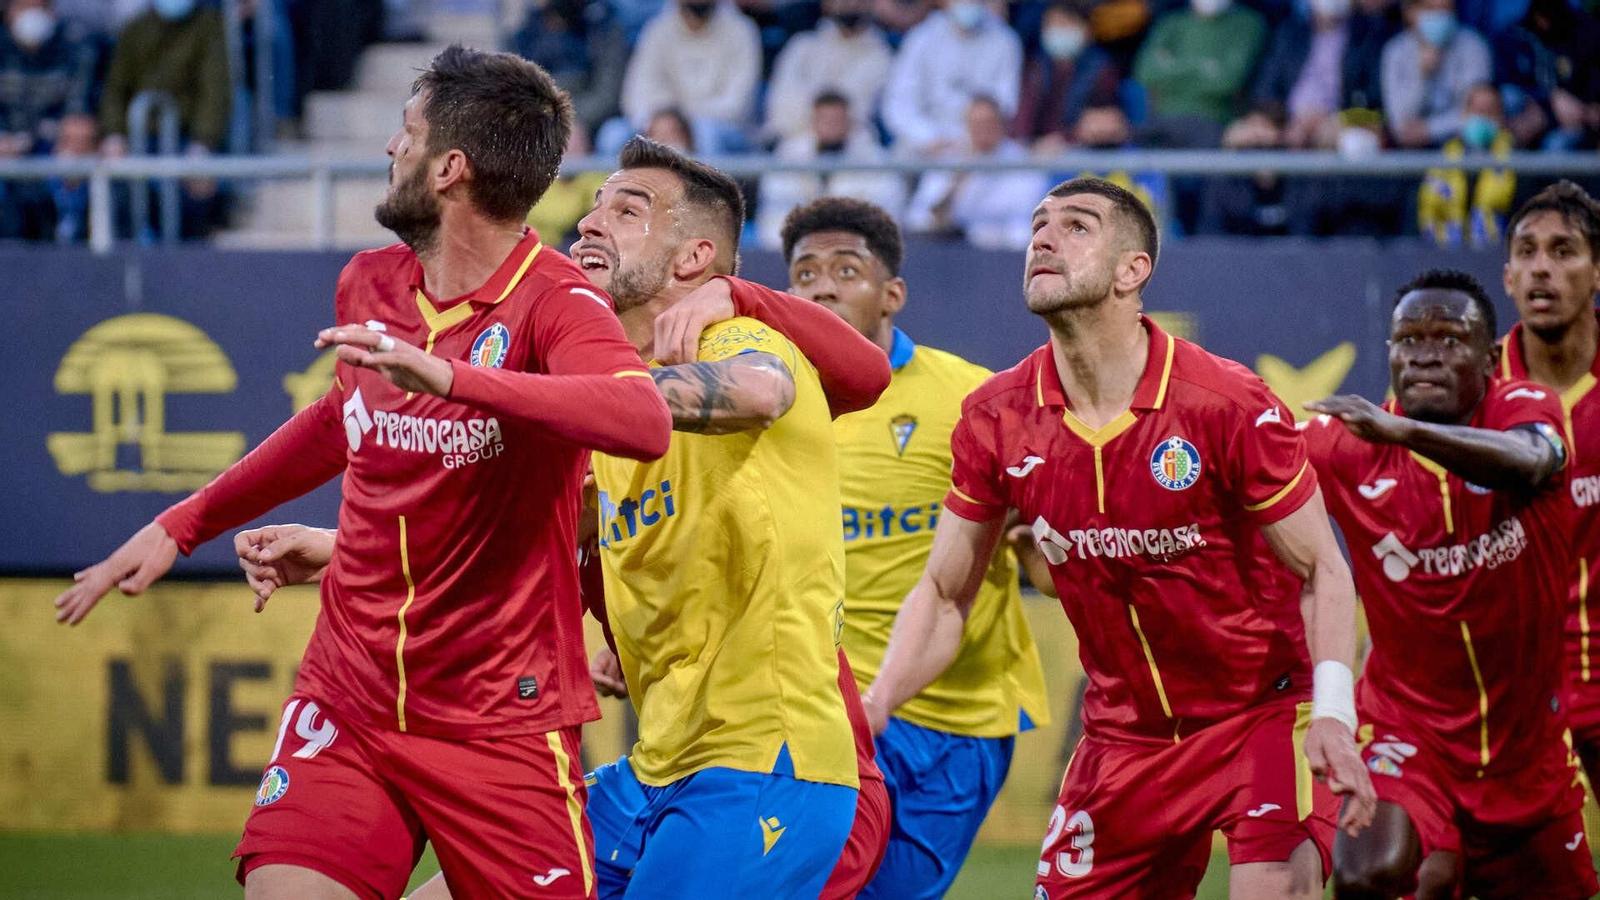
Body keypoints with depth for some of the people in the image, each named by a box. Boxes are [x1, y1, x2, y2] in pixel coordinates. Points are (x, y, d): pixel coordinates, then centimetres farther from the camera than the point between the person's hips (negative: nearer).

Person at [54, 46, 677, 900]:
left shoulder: (554, 301, -13)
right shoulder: (368, 284, 7)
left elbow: (644, 422, -35)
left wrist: (451, 375, -42)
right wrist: (179, 526, 33)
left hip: (500, 723, -5)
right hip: (346, 700, 5)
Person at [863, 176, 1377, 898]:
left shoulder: (1229, 404, -17)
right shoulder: (996, 418, -5)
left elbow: (1320, 570, -10)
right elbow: (944, 595, 4)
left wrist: (1333, 711, -24)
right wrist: (871, 705, -11)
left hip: (1264, 714, -4)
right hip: (1122, 739, 4)